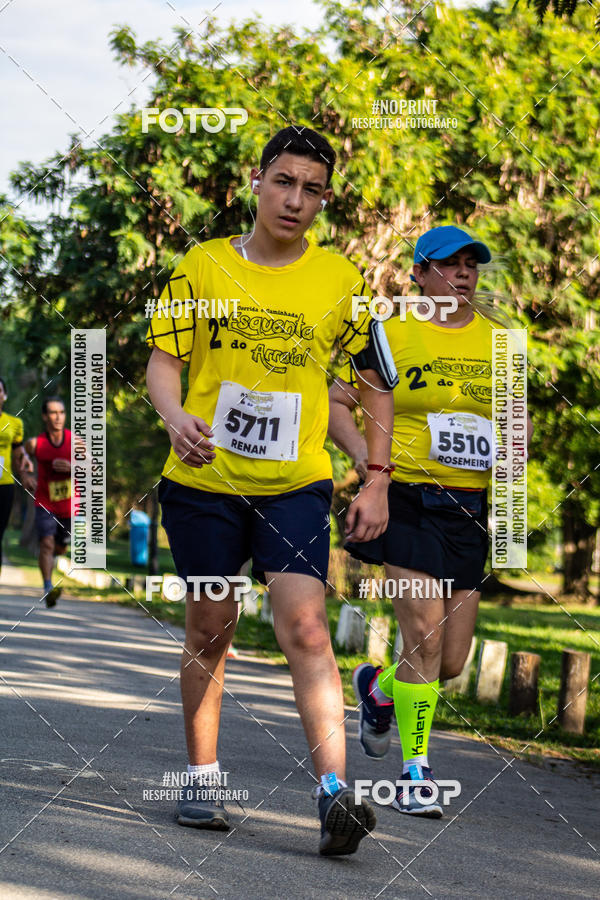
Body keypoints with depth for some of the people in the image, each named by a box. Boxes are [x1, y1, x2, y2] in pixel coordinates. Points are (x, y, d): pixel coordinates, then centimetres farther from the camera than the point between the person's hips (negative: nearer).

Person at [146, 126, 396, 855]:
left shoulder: (340, 281, 4)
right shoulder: (202, 266, 2)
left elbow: (375, 382, 10)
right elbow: (162, 360, 3)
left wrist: (377, 483, 4)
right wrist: (176, 417, -20)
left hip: (296, 486, -1)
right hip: (204, 480, 1)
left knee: (305, 626, -15)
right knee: (209, 630, 8)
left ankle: (334, 794, -22)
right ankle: (201, 780, 22)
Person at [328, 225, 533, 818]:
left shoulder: (496, 338, 11)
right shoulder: (391, 332, -1)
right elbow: (337, 401, 5)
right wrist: (362, 453, -11)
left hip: (471, 507, 4)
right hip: (407, 499, -4)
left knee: (451, 662, 5)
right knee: (425, 637, -16)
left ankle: (376, 686, 38)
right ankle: (414, 774, -4)